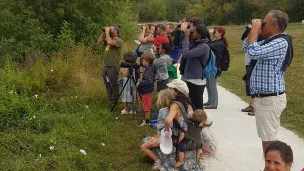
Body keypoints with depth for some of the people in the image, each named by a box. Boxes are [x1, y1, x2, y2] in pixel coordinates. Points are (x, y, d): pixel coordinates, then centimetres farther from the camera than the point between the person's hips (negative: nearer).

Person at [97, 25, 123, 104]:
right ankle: (110, 100, 28)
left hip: (113, 66, -8)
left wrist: (107, 32, -15)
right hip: (106, 66, 8)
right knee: (107, 85, 16)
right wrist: (103, 33, 5)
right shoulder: (109, 38, 15)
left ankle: (115, 101, 9)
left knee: (114, 85, -1)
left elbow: (110, 42, -27)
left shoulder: (119, 40, -10)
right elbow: (99, 42, 13)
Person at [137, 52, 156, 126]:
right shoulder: (149, 68, 7)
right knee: (147, 106, 19)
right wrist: (141, 83, 10)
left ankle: (147, 122, 10)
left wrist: (140, 83, -22)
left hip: (146, 91, -10)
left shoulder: (149, 70, -22)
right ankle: (147, 120, 29)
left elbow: (149, 81, -30)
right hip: (147, 90, 10)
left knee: (146, 107, 1)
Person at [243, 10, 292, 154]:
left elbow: (253, 52, -26)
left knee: (269, 139, -7)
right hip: (263, 98, 10)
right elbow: (246, 47, 23)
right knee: (266, 138, 16)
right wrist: (254, 30, 9)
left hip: (269, 99, -10)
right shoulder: (270, 42, 14)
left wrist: (255, 29, -14)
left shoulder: (280, 42, -18)